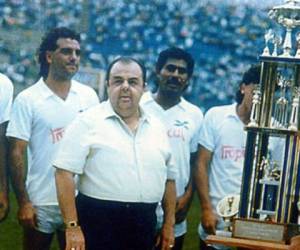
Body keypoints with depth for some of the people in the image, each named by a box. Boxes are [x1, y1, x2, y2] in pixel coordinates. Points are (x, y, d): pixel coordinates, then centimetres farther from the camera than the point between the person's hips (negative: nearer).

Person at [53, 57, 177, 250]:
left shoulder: (157, 128, 12)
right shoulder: (88, 122, -5)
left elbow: (168, 178, 18)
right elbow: (65, 173, -11)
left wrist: (169, 225, 14)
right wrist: (72, 227, -16)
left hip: (144, 224, 5)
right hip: (99, 221, -5)